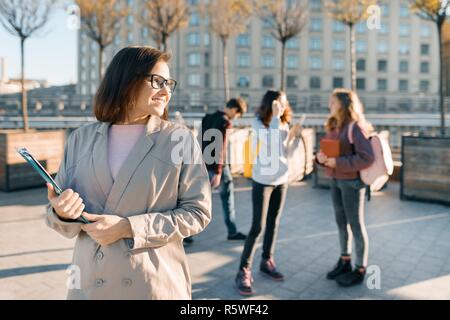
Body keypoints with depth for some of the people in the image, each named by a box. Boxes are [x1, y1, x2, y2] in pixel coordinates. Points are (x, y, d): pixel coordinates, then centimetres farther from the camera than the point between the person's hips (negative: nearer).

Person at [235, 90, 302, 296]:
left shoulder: (284, 125, 6)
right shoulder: (258, 123, -10)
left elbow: (286, 154, 10)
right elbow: (272, 142, -27)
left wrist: (295, 137, -4)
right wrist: (275, 117, -23)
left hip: (281, 180, 6)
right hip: (262, 182, -5)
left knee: (273, 224, 11)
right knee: (258, 227, -7)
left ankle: (267, 262, 27)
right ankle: (243, 271, 1)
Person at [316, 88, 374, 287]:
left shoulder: (355, 127, -15)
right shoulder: (333, 127, 8)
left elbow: (367, 158, -22)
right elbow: (327, 153, 13)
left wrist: (338, 162, -24)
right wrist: (320, 157, -10)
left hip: (352, 182, -7)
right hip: (335, 181, 8)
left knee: (356, 224, 4)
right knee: (341, 223, 16)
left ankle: (360, 270, 18)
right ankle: (344, 262, 32)